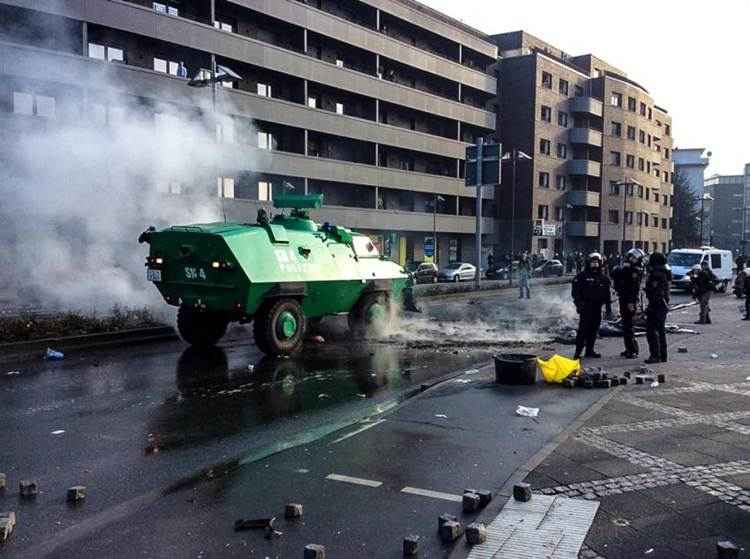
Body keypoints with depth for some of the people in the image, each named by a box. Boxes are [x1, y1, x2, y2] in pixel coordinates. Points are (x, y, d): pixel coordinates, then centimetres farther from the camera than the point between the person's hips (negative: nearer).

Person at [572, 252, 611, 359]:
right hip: (586, 307, -6)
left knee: (594, 329, 9)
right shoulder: (582, 276, -2)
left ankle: (590, 350, 19)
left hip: (597, 307, 6)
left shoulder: (603, 278, 14)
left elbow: (606, 294, 20)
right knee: (583, 328, -10)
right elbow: (575, 291, -5)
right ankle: (578, 351, -8)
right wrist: (579, 303, -14)